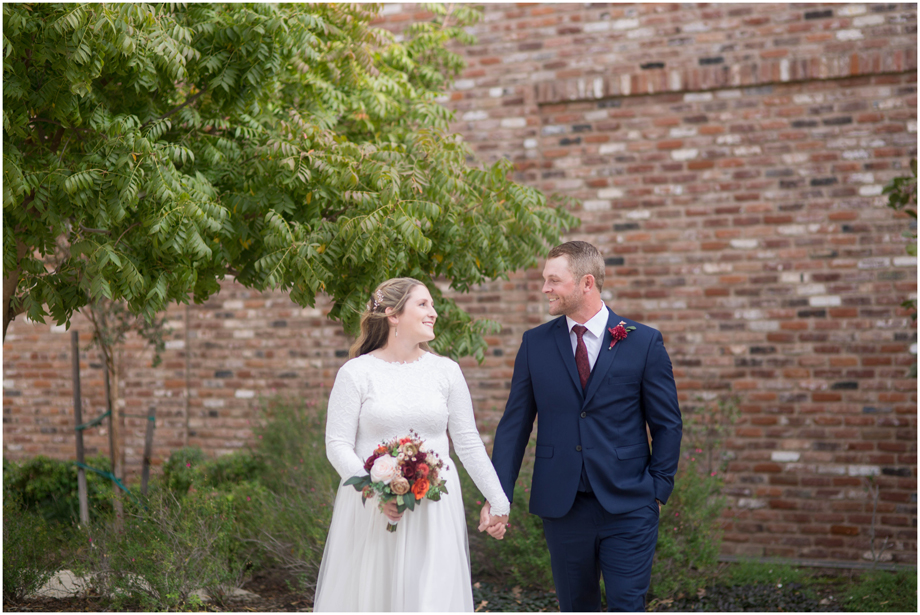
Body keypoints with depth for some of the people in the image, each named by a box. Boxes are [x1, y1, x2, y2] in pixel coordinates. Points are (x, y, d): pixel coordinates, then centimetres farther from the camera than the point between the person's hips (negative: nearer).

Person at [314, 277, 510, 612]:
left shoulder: (446, 371, 6)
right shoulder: (357, 372, -2)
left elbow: (468, 443, 10)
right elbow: (338, 445, -5)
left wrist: (499, 501, 7)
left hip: (435, 513, 2)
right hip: (371, 511, -2)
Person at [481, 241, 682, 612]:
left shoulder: (644, 342, -2)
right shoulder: (535, 344, 4)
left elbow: (667, 424, 3)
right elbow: (514, 424, 5)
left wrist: (659, 490, -3)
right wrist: (498, 494, -2)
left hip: (627, 507, -2)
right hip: (562, 507, 3)